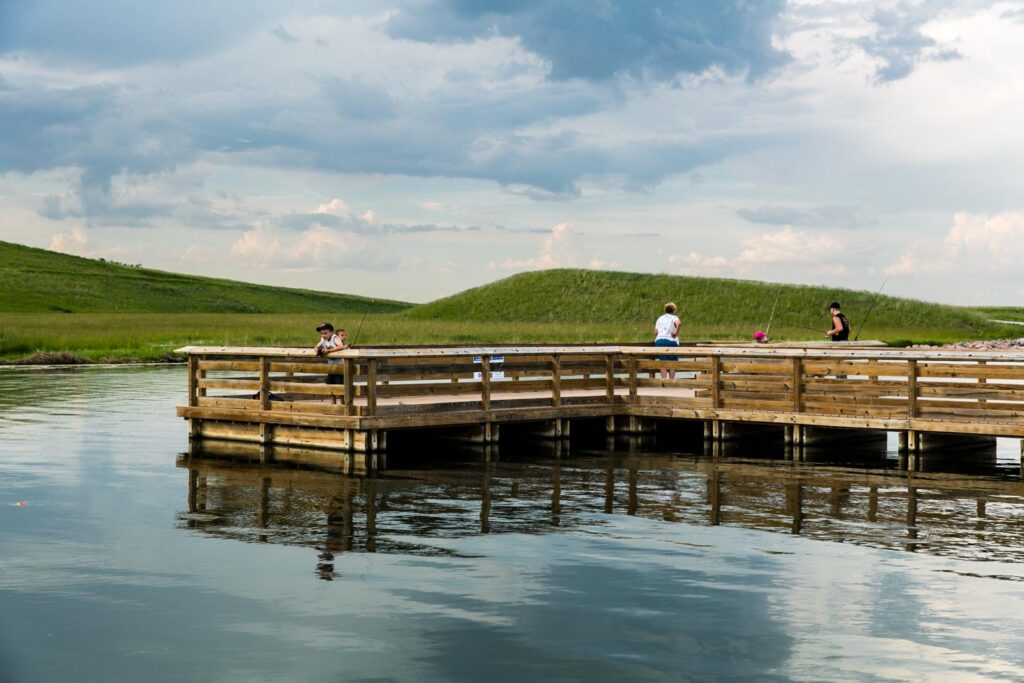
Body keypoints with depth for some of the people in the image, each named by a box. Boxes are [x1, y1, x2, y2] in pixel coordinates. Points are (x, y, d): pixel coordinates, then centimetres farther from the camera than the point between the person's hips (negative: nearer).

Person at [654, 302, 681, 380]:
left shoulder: (659, 319, 18)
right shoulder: (674, 317, 4)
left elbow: (655, 332, 10)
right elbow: (679, 323, -21)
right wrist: (676, 333, -11)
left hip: (659, 341, 3)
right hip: (671, 341, -3)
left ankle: (663, 379, -8)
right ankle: (672, 380, 0)